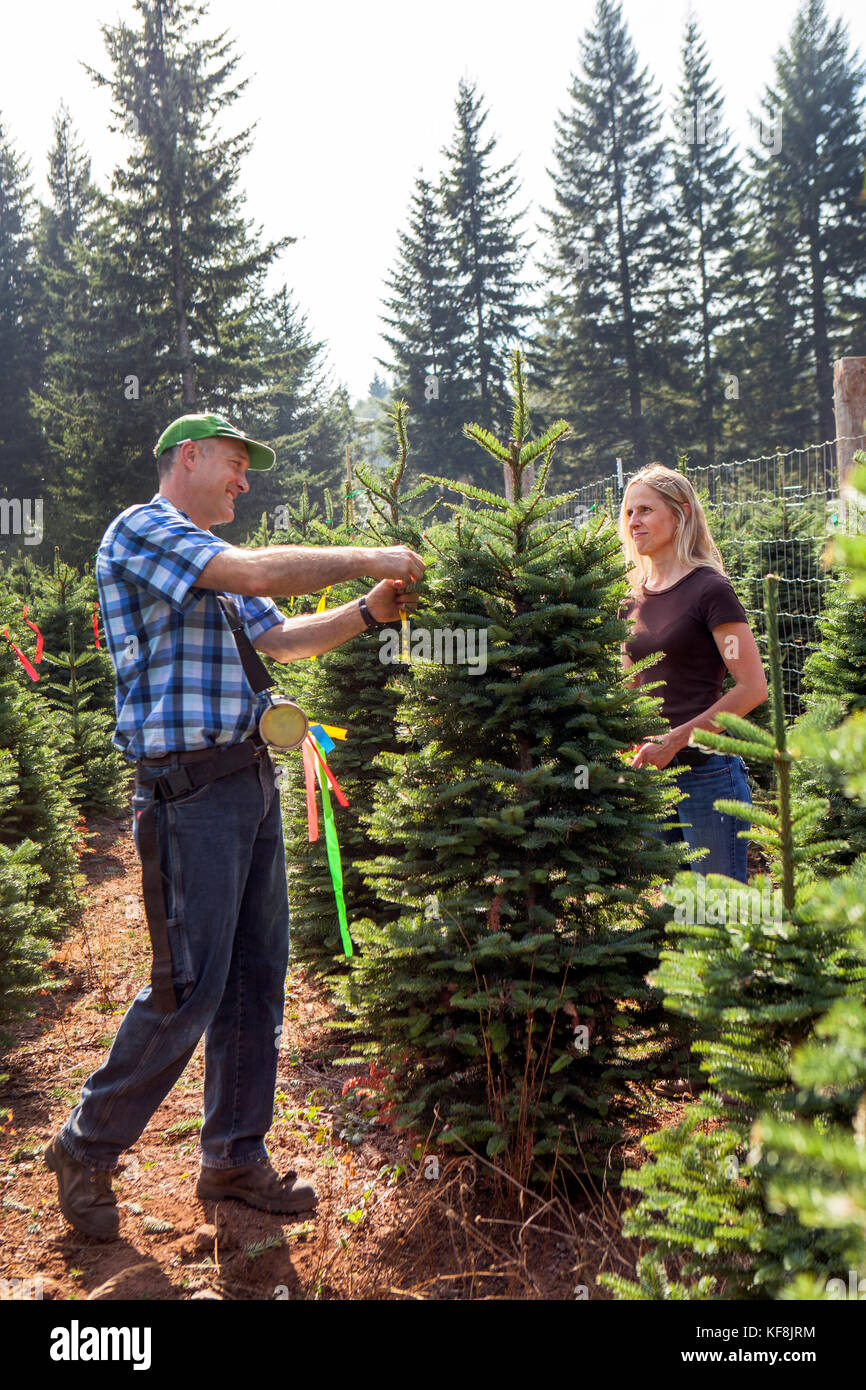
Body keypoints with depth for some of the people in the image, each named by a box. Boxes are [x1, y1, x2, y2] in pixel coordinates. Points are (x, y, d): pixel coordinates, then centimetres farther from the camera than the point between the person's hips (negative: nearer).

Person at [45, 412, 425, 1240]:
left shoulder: (213, 560, 22)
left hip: (248, 777, 9)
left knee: (257, 977, 11)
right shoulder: (141, 530, -7)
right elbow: (258, 572, -21)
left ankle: (234, 1156, 24)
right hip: (189, 788, -9)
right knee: (190, 985, -4)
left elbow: (281, 639, 25)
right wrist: (368, 559, -12)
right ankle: (87, 1149, 16)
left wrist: (370, 611, 12)